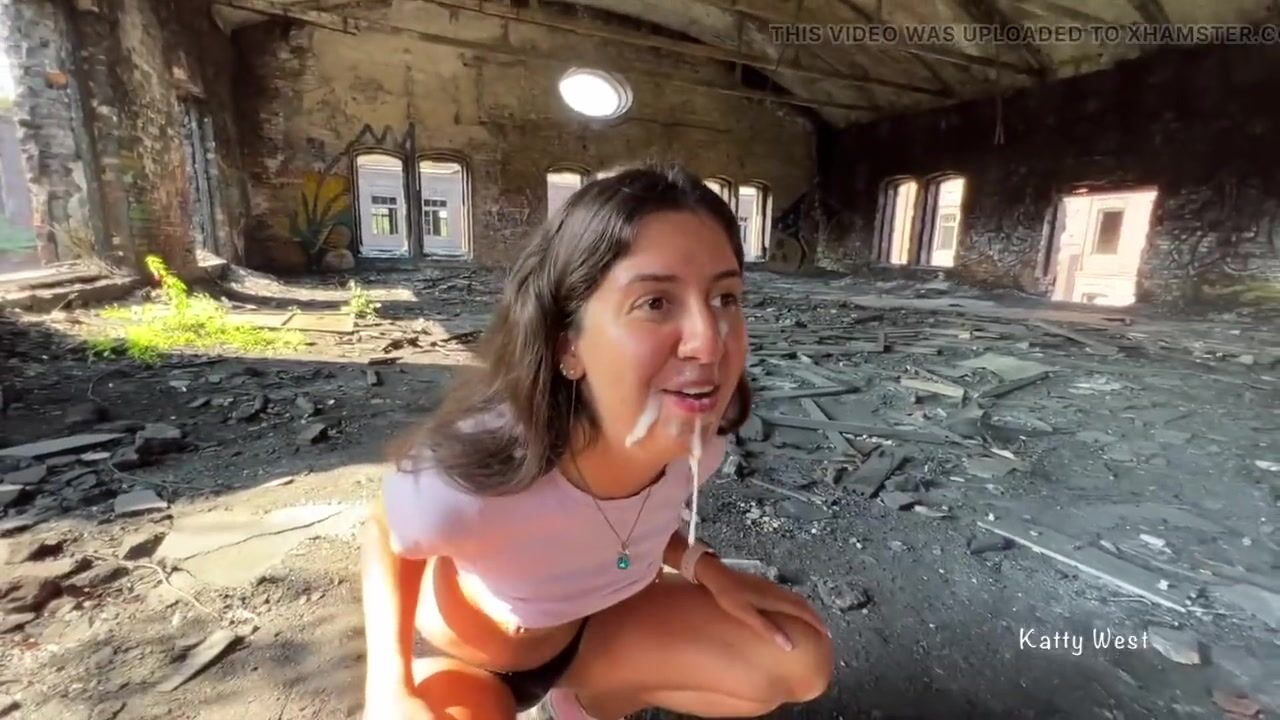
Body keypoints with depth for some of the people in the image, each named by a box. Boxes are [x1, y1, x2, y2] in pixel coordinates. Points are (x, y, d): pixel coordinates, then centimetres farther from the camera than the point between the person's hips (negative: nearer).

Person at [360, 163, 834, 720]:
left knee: (801, 664, -4)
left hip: (592, 625, 5)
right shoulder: (466, 476, -39)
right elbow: (385, 535, -15)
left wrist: (704, 566, -17)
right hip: (469, 662, -4)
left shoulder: (696, 436, -24)